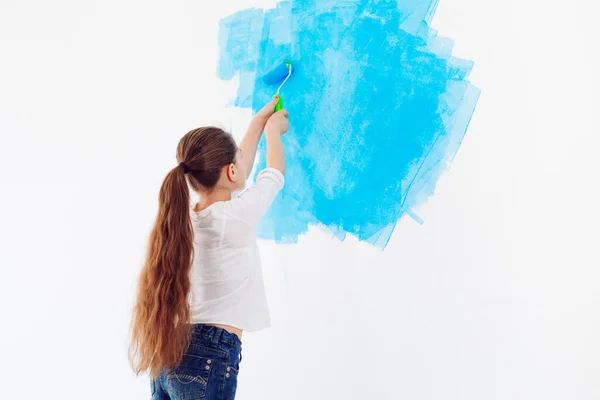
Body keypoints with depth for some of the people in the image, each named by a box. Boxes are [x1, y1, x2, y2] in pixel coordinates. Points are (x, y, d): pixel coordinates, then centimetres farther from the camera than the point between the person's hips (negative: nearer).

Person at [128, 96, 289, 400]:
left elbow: (236, 175, 23)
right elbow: (274, 174, 7)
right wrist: (273, 129, 25)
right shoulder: (236, 215, -13)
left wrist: (259, 121, 33)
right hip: (209, 357, -7)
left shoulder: (184, 214, 6)